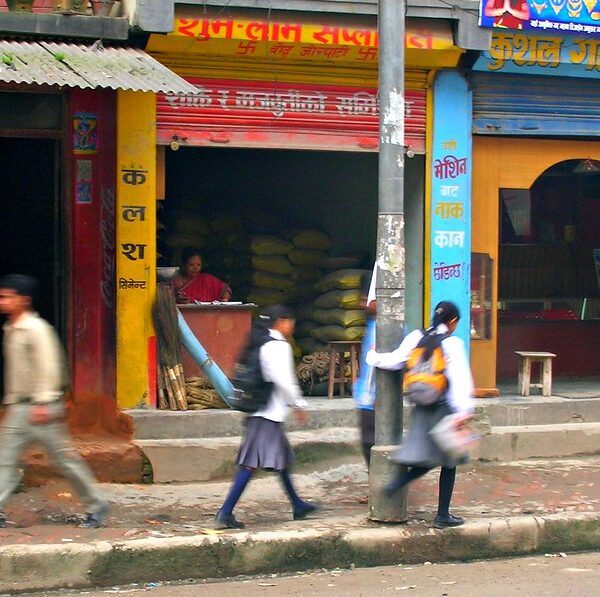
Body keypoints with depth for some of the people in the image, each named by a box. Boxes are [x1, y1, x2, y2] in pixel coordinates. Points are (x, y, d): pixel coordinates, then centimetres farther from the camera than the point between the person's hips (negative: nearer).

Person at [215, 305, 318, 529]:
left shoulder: (259, 344, 15)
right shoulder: (278, 346, -12)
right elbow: (284, 380, -18)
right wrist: (299, 405, -6)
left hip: (259, 409, 10)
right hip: (269, 413, -10)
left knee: (282, 457, 21)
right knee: (252, 464, -12)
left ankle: (298, 505, 34)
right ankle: (225, 512, -17)